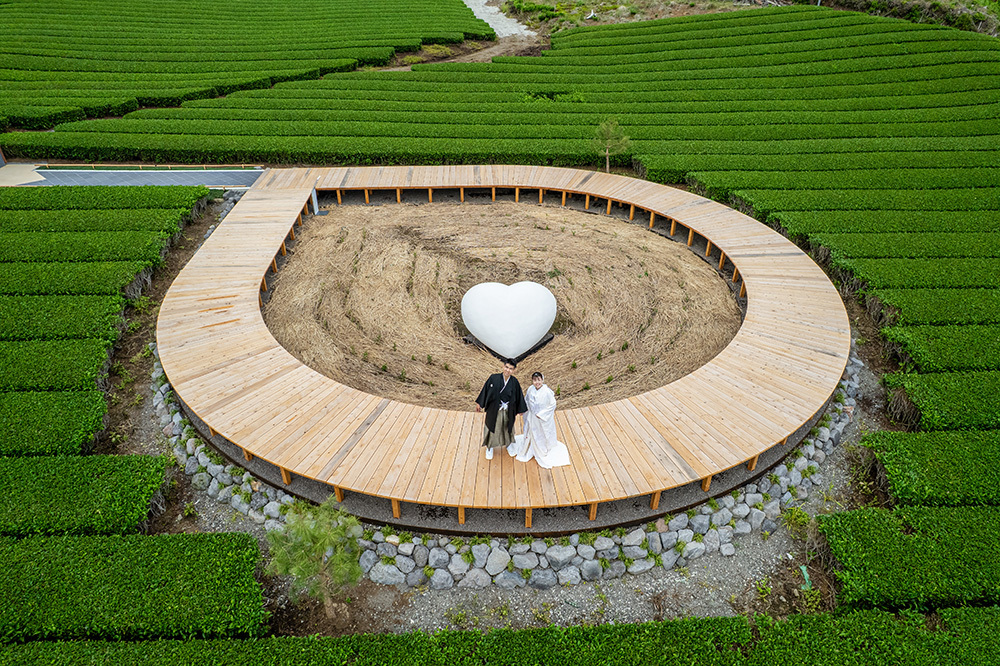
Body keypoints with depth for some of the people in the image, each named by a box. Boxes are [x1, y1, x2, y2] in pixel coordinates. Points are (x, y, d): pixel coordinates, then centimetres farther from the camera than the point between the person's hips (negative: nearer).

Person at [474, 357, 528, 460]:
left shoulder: (514, 382, -14)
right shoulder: (494, 378, -20)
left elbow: (518, 396, -2)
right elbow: (485, 390, -9)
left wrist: (519, 410, 6)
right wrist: (479, 404, -2)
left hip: (508, 412, 2)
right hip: (494, 410, -2)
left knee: (507, 428, 23)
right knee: (493, 428, 17)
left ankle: (508, 444, 50)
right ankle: (489, 447, 40)